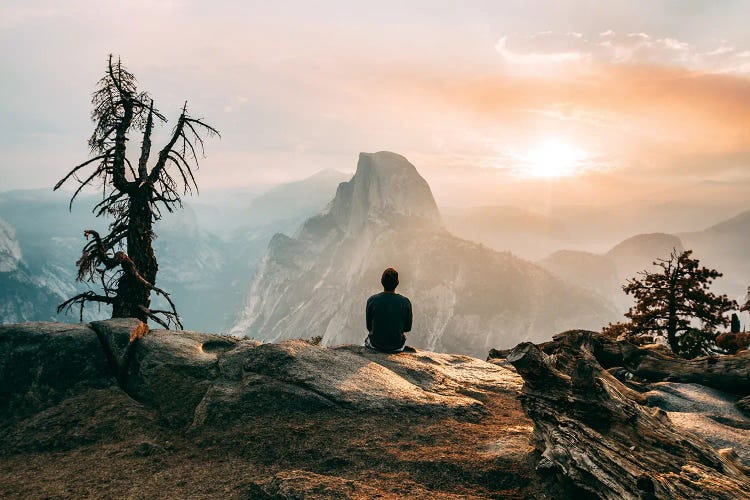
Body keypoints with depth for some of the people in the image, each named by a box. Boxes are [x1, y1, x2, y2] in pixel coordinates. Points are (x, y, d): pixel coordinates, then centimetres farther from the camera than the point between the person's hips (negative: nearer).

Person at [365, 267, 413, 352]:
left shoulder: (371, 300, -17)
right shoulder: (405, 303, -18)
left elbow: (369, 327, -4)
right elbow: (407, 328, -4)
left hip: (375, 345, 0)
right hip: (397, 347, 0)